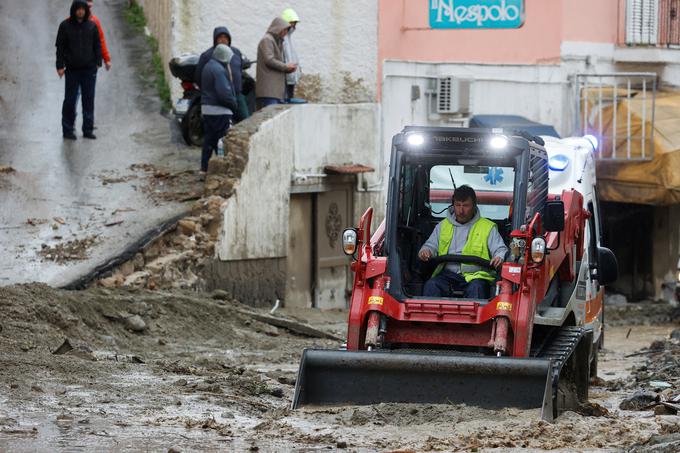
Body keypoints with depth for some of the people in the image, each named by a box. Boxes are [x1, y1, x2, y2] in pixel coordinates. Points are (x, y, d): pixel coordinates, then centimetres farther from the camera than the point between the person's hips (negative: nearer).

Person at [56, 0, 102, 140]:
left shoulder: (92, 26, 5)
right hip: (72, 69, -2)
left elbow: (97, 45, 11)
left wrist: (98, 62, 1)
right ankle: (68, 130, 6)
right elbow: (60, 47, 1)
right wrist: (60, 66, -6)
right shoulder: (65, 26, 0)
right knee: (70, 100, 0)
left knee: (89, 100, 4)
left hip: (89, 69, 2)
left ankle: (88, 129, 10)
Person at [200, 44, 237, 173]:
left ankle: (205, 167, 16)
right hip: (219, 110, -10)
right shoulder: (219, 70, -18)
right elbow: (224, 93, -23)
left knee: (209, 139, 13)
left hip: (206, 109, 10)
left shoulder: (207, 67, 13)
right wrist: (233, 104, -7)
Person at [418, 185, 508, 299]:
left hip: (475, 275, -2)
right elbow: (431, 245, 23)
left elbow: (500, 249, 7)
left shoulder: (488, 227, 14)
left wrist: (499, 257, -19)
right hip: (448, 274, 2)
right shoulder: (443, 226, 24)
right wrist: (425, 251, -4)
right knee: (431, 286, -29)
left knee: (476, 288, -37)